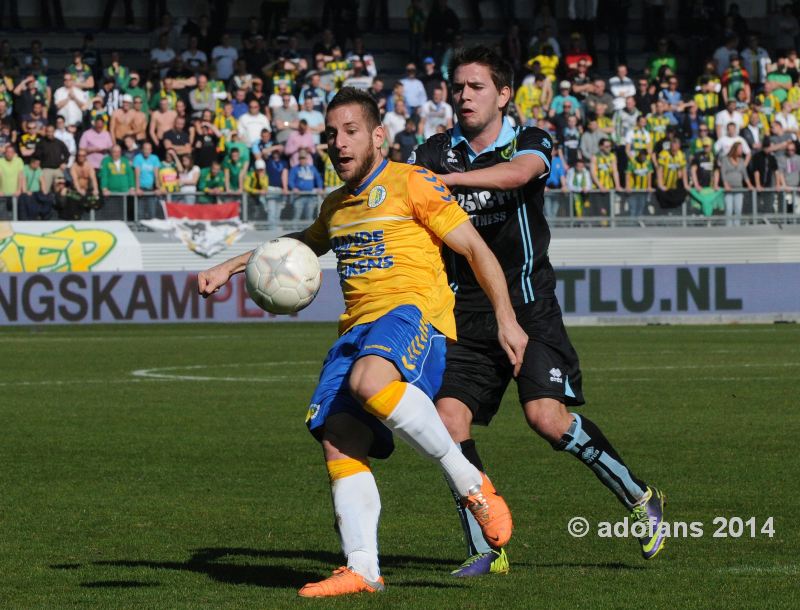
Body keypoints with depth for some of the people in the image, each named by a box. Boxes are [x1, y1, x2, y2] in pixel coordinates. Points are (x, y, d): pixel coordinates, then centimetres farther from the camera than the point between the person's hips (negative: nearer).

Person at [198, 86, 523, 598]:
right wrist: (230, 268, 44)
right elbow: (302, 245, 47)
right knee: (338, 439, -11)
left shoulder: (410, 183, 2)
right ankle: (362, 570, -13)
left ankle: (472, 485, -26)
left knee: (370, 381, -38)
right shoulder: (338, 205, 25)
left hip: (412, 312, -8)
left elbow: (475, 248, 0)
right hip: (358, 327, 8)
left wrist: (506, 318, -8)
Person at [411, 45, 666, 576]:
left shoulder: (530, 143, -2)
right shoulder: (437, 153, 9)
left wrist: (445, 179, -38)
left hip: (529, 307, -4)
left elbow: (517, 173, -25)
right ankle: (486, 550, -2)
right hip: (467, 314, 4)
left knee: (547, 417, -18)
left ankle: (640, 498, 2)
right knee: (450, 419, -12)